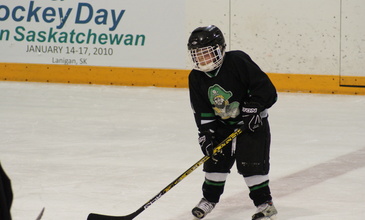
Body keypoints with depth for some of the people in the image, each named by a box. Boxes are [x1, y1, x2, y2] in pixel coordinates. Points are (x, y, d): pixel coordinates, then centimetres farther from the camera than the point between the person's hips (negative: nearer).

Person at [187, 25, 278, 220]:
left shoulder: (237, 61, -21)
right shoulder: (196, 77, -4)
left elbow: (263, 86, -21)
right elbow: (202, 111, -1)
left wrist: (252, 109, -23)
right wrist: (206, 134, -11)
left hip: (251, 123, -5)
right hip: (222, 124, 6)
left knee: (251, 163, -13)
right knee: (215, 159, 3)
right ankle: (210, 198, 23)